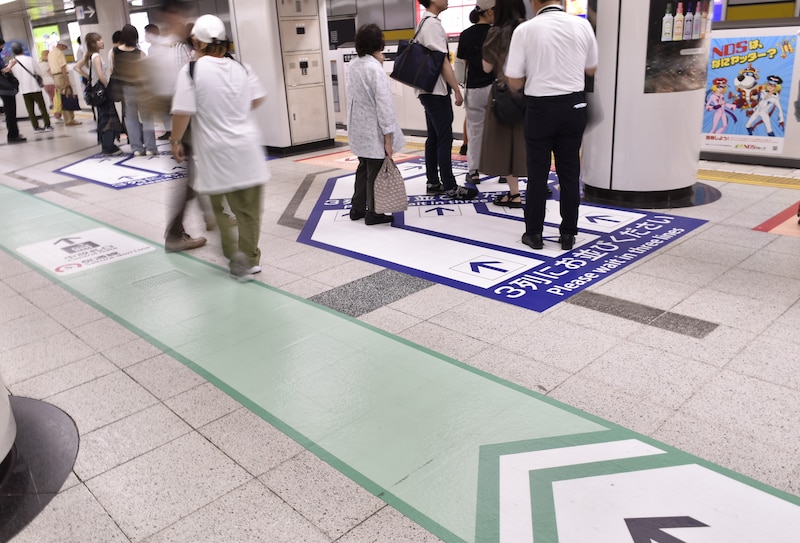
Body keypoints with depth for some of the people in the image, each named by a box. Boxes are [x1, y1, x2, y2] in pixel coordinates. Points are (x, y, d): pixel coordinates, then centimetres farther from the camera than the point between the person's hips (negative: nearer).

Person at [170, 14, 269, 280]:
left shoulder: (191, 70, -10)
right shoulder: (241, 67, 4)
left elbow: (183, 112, -13)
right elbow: (258, 99, 14)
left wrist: (175, 140, 2)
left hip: (216, 151, -4)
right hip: (248, 147, 4)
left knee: (220, 207, 12)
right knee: (249, 208, 11)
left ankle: (235, 254, 3)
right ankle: (250, 259, 20)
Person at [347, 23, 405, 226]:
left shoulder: (353, 66, 4)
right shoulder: (375, 69, -19)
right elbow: (383, 105, -21)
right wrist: (388, 137, -18)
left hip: (358, 129, 8)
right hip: (373, 131, -8)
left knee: (363, 168, 21)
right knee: (375, 172, 5)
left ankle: (357, 208, 29)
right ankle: (373, 213, 17)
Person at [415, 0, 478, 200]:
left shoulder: (424, 23, 15)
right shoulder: (433, 24, -15)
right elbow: (442, 61, -18)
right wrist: (457, 90, -15)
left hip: (428, 90, 10)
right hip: (436, 91, -10)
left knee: (433, 138, 12)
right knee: (445, 139, -6)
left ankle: (433, 183, 17)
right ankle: (450, 187, -1)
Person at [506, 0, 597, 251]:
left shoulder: (525, 29, -10)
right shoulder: (583, 26, 0)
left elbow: (514, 82, -8)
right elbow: (591, 69, 13)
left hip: (540, 107, -3)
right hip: (573, 105, 3)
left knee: (538, 172, 8)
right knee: (569, 171, 10)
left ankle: (534, 233, 15)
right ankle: (568, 233, 17)